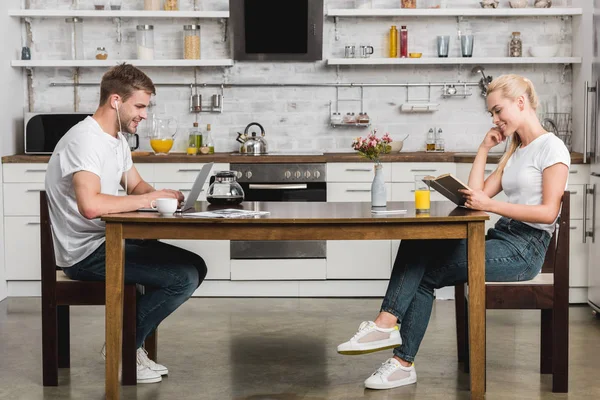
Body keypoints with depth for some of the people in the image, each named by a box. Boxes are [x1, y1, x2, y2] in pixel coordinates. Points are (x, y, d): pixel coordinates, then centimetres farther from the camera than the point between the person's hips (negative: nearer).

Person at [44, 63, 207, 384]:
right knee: (184, 277, -17)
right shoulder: (85, 140, -21)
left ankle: (132, 344, 10)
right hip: (85, 253, -10)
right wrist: (147, 199, -23)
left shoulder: (117, 138, 12)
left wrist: (161, 196, -2)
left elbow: (136, 185, 22)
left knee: (195, 267, 10)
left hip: (110, 240, 11)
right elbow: (90, 205, -35)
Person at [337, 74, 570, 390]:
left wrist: (490, 205, -19)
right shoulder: (514, 151, 21)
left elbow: (548, 211, -17)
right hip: (501, 239, 8)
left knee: (426, 272, -14)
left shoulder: (551, 148, -6)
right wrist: (484, 148, 9)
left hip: (524, 249, -8)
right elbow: (479, 195, 11)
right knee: (418, 245, -12)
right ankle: (387, 323, -19)